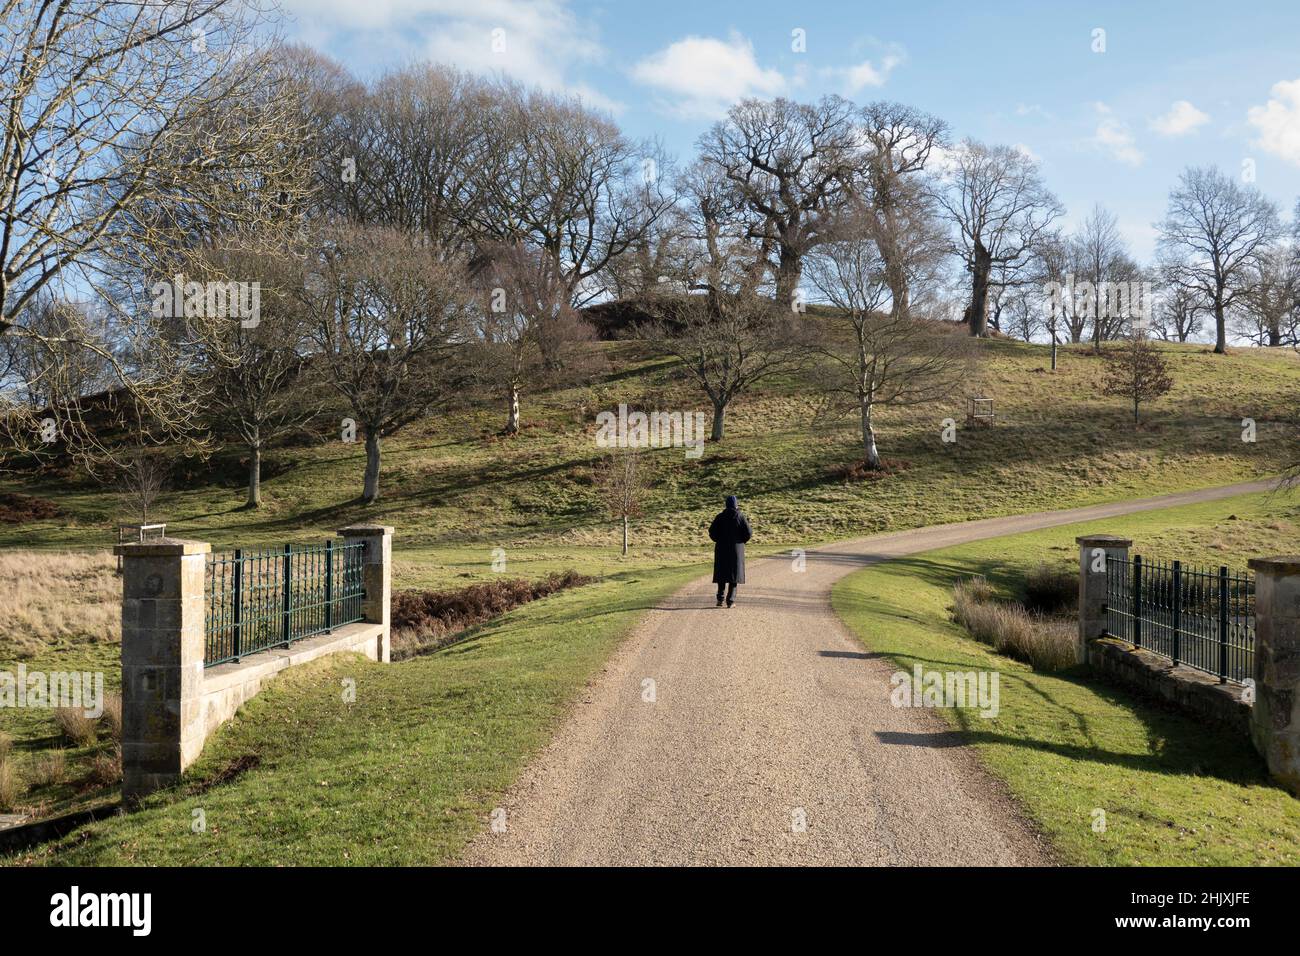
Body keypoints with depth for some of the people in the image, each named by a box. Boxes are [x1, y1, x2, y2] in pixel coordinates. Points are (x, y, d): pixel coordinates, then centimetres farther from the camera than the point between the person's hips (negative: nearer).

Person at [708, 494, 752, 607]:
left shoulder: (720, 517, -3)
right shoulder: (740, 516, -7)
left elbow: (712, 531, -6)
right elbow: (748, 533, -10)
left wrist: (719, 540, 11)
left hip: (722, 548, 2)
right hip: (736, 549, -2)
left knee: (721, 574, 13)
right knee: (734, 574, 4)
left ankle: (720, 599, 6)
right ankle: (730, 600, -2)